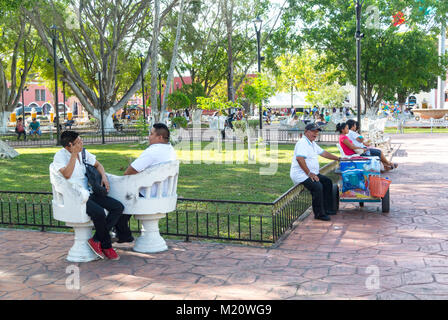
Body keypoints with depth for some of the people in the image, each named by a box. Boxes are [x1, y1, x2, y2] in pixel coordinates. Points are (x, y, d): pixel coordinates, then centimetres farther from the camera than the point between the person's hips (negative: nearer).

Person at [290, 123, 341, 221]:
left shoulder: (312, 143, 18)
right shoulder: (303, 142, -16)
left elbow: (323, 153, 28)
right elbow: (299, 158, -29)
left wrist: (338, 158, 27)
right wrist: (309, 173, -26)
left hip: (311, 173, 11)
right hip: (300, 174, -11)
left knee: (327, 181, 10)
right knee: (317, 186, -28)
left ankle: (327, 209, 13)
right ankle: (319, 214, -16)